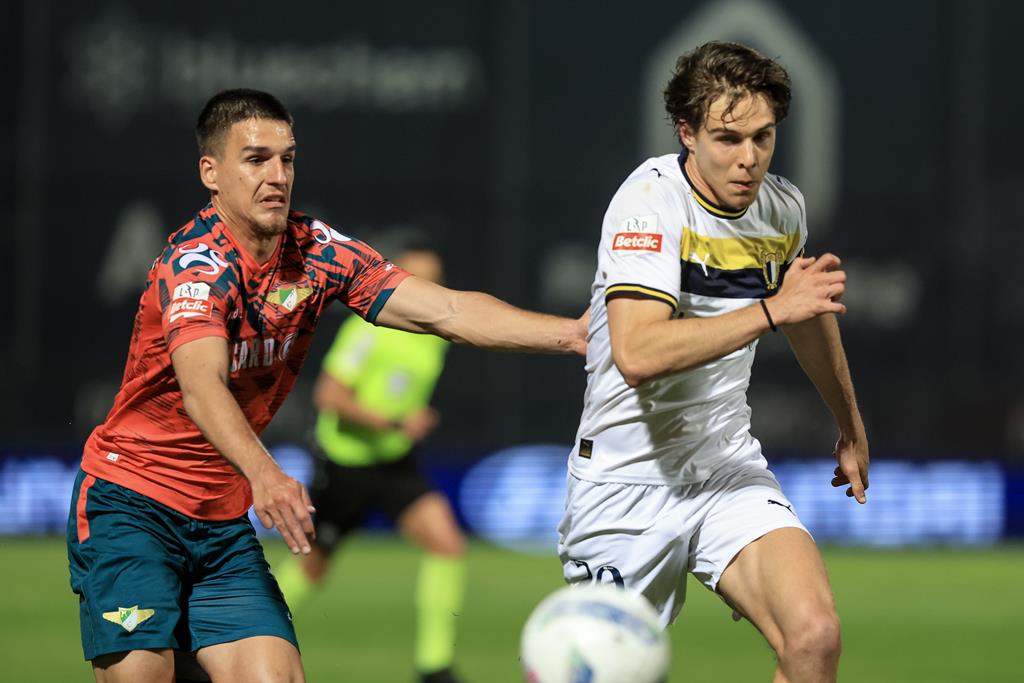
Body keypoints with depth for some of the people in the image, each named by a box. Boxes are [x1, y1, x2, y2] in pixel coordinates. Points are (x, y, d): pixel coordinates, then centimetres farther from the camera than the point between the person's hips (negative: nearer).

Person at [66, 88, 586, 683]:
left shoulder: (317, 252, -1)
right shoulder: (195, 262, -20)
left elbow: (446, 311, -7)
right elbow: (201, 385, -37)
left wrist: (579, 334, -19)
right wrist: (265, 476, -55)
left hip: (224, 520, 6)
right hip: (131, 500, -6)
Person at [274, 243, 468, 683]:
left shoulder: (436, 331, 1)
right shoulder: (371, 329, -21)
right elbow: (328, 396, -25)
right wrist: (396, 424, -28)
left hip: (396, 464, 5)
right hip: (344, 463, -5)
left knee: (448, 544, -14)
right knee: (314, 564, 10)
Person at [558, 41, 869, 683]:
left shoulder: (784, 207, 2)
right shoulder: (652, 201, -18)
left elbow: (811, 315, 25)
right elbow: (637, 355, -33)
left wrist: (851, 426, 37)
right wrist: (772, 309, -34)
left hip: (729, 464, 4)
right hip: (627, 479, -4)